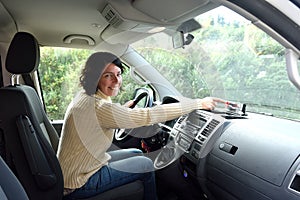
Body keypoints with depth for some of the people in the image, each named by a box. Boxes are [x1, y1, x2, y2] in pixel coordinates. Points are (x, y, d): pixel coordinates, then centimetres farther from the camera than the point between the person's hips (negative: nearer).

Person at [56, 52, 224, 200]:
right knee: (146, 165, -1)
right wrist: (198, 103, -24)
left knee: (137, 154, 15)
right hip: (79, 184, -9)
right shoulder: (98, 107, -30)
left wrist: (124, 108, 16)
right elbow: (148, 116, -31)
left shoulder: (85, 97, 0)